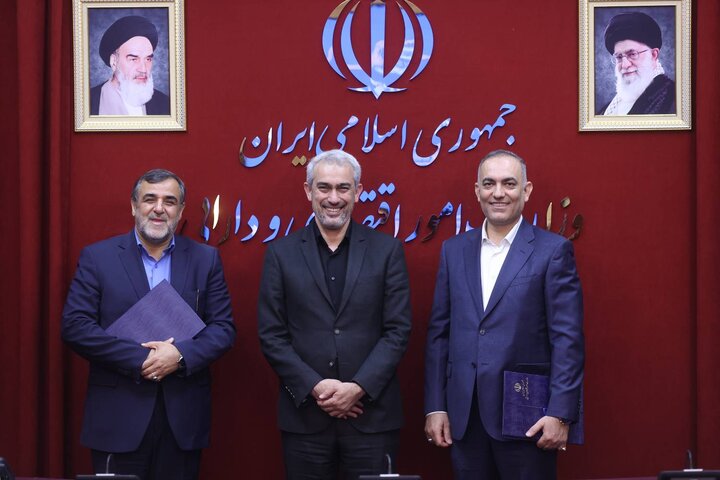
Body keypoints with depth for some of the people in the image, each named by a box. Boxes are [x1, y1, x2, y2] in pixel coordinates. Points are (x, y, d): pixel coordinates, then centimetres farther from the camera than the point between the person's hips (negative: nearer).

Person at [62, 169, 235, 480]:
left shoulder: (205, 259, 7)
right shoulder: (97, 257, 2)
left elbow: (223, 328, 3)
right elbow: (75, 326, -6)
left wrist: (180, 355, -15)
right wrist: (139, 359, -15)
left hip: (183, 418, 2)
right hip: (117, 416, -2)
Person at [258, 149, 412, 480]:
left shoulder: (387, 250, 4)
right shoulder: (281, 253, 5)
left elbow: (398, 329, -1)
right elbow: (271, 335, 1)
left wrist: (358, 388, -12)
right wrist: (315, 387, -10)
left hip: (372, 414, 0)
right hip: (304, 415, 0)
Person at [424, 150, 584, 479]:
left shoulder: (552, 250, -2)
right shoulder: (454, 249, 10)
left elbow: (567, 338, -6)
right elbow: (439, 332, 10)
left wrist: (560, 414, -13)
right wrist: (434, 407, 5)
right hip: (463, 416, 4)